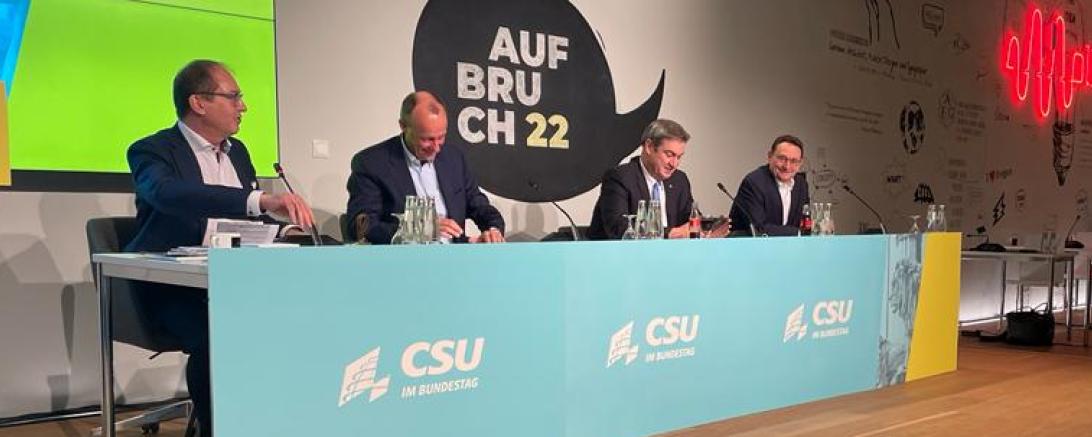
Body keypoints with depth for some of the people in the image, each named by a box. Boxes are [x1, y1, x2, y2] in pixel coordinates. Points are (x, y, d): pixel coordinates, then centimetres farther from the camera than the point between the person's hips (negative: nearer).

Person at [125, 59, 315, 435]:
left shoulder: (237, 151, 16)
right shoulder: (153, 151, -6)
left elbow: (255, 218, 21)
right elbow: (170, 193, -30)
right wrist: (261, 200, -44)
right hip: (174, 287, -5)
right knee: (216, 340, -34)